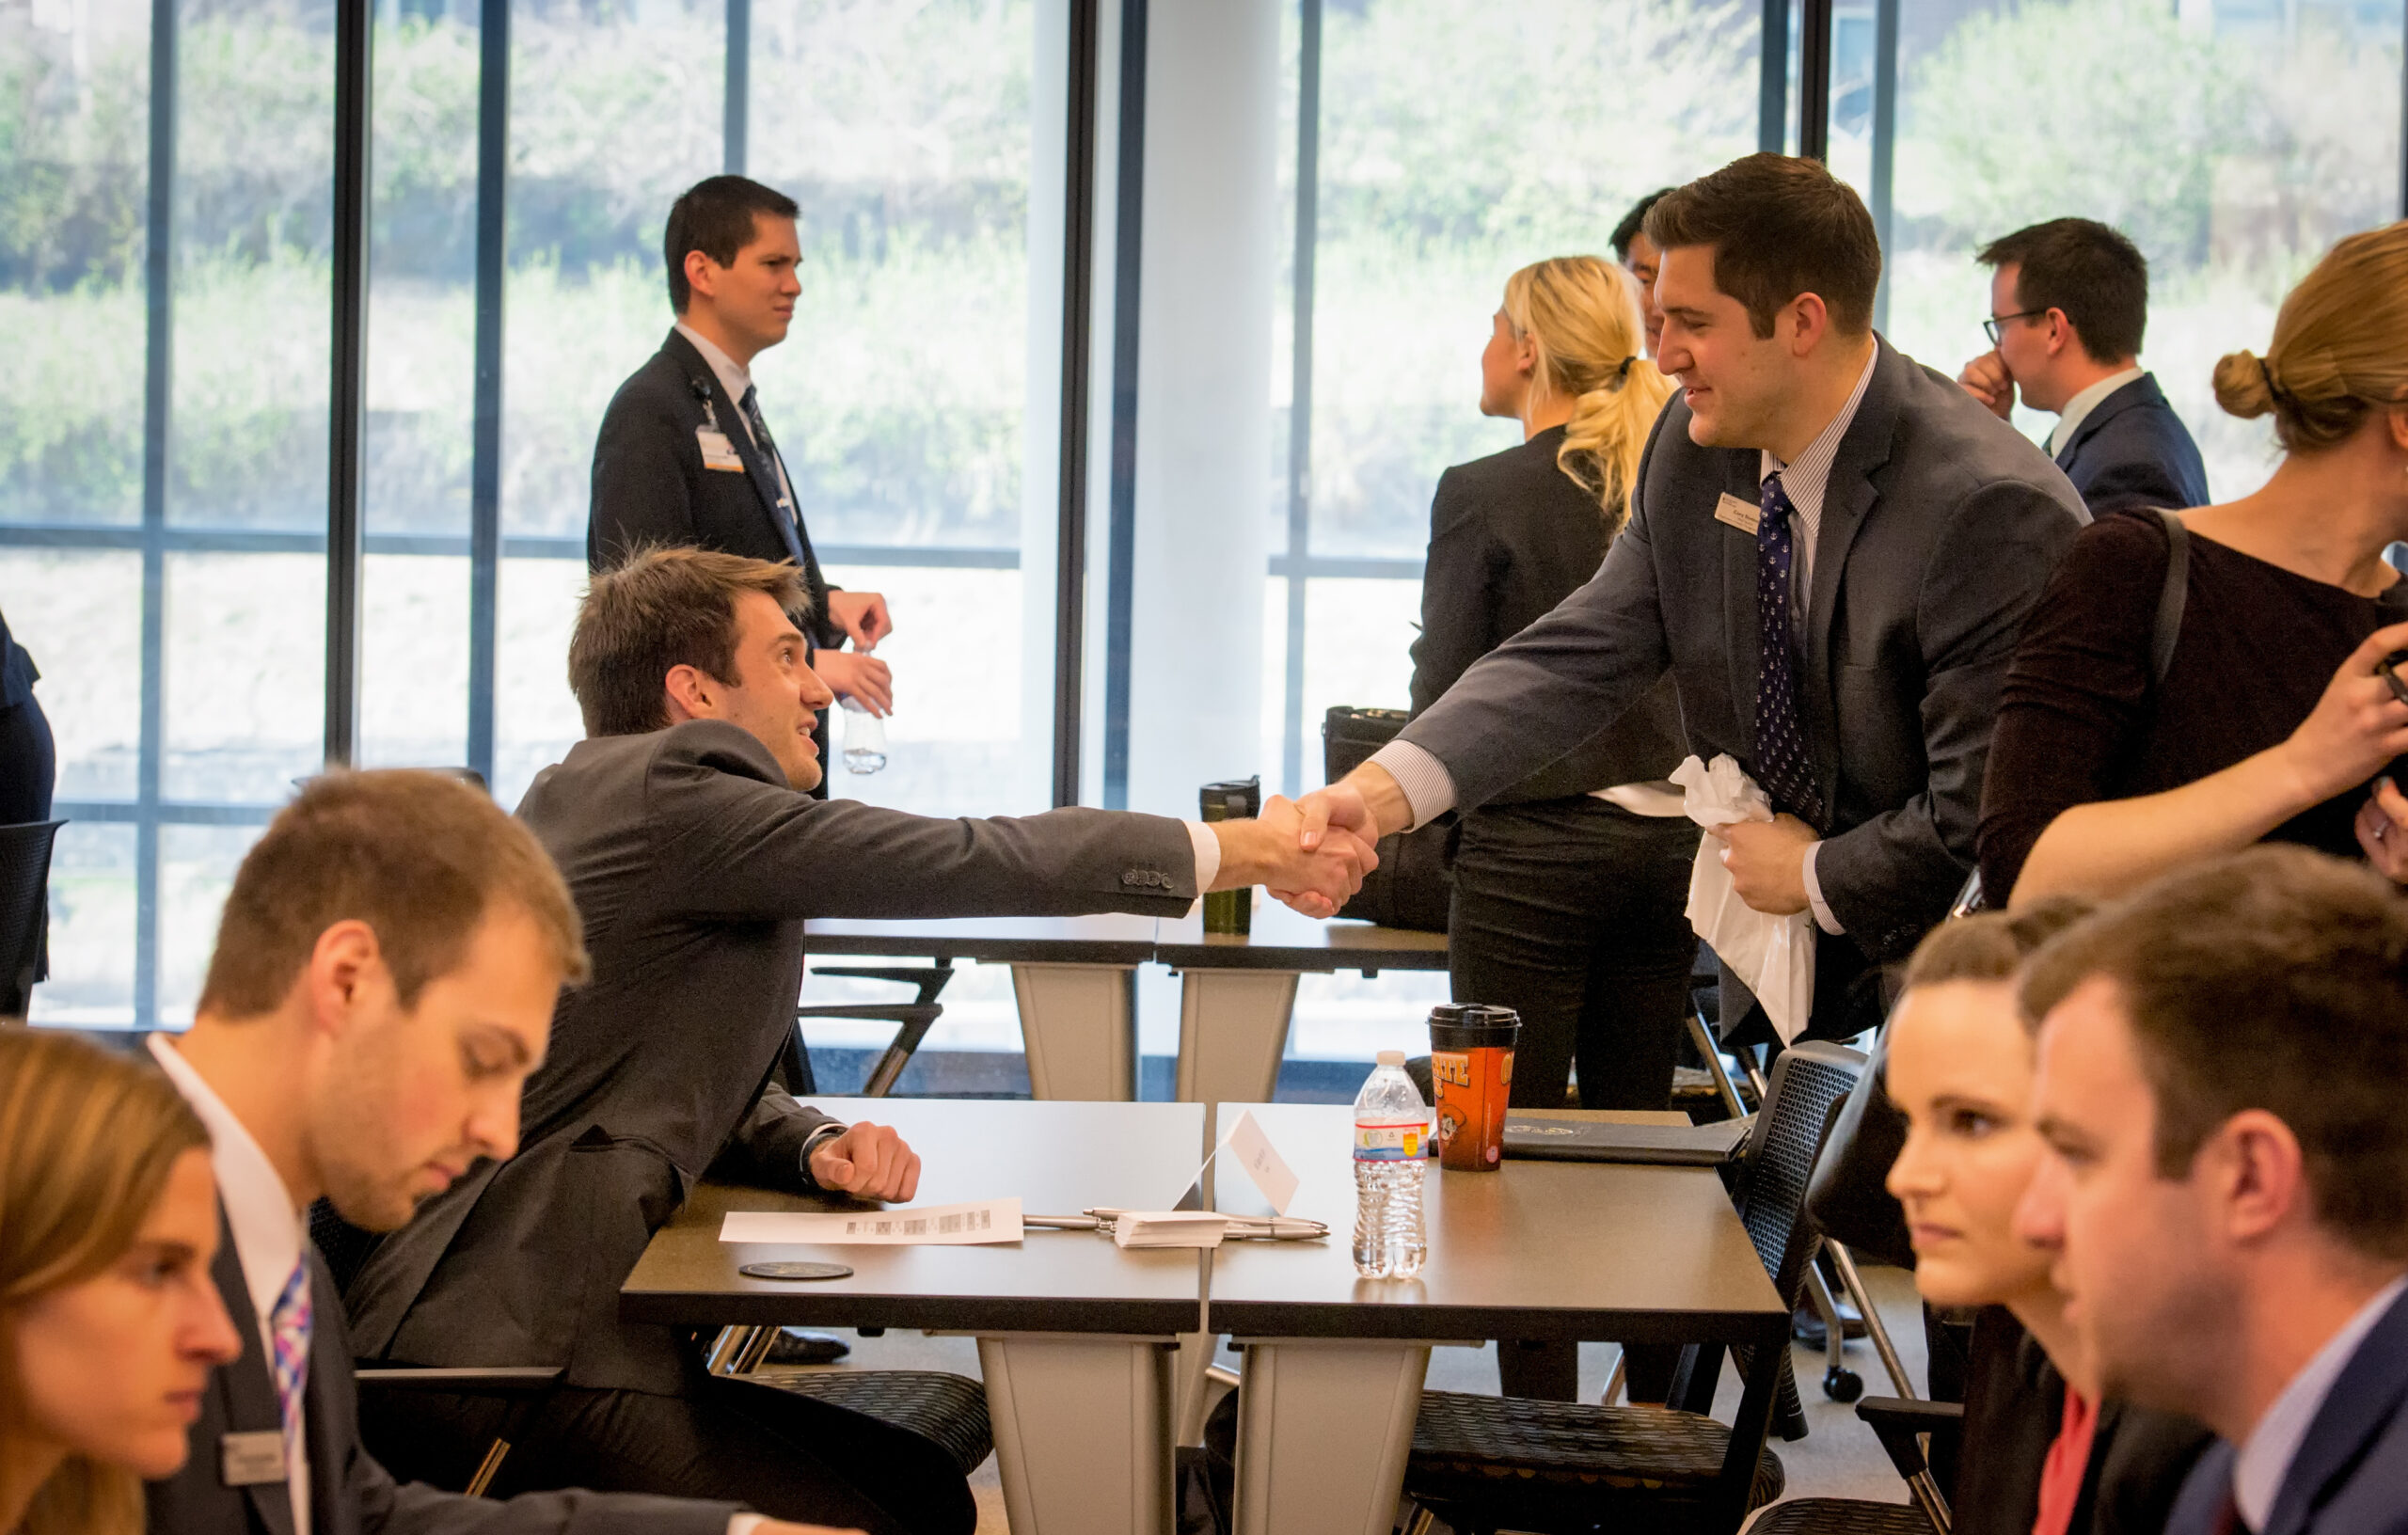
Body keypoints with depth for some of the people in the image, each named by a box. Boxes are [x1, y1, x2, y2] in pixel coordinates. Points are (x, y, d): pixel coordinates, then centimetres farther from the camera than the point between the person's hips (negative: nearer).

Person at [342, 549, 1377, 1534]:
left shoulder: (591, 797, 20)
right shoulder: (669, 787, -12)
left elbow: (709, 1099, 25)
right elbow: (970, 862, -13)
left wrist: (816, 1146, 3)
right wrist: (1248, 851, -5)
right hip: (503, 1344, -10)